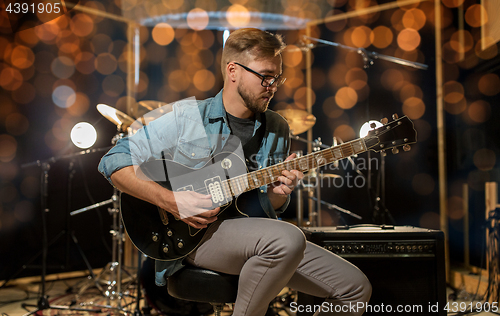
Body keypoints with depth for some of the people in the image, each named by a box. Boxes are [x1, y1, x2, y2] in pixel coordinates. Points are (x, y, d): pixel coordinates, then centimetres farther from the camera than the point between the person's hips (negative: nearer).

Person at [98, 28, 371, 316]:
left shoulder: (278, 129, 10)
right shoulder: (186, 116, -3)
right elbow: (114, 162, -4)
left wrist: (277, 194, -9)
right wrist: (171, 200, -16)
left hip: (255, 235, 6)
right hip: (193, 235, -5)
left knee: (356, 288, -2)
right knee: (288, 238, -35)